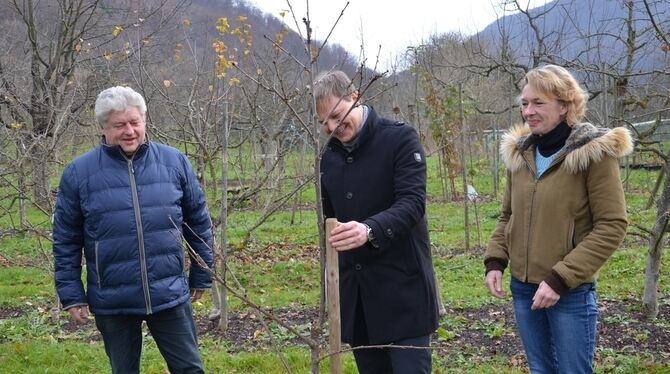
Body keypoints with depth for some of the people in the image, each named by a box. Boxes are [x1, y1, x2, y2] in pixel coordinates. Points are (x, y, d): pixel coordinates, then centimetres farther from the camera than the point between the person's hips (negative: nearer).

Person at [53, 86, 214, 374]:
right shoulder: (78, 172, -4)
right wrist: (71, 295, -2)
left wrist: (201, 276, 10)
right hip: (112, 303, 0)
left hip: (170, 295, 1)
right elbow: (65, 240, 1)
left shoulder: (174, 161, 0)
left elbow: (199, 221, 8)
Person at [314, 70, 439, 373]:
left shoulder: (400, 139, -8)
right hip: (354, 290, 6)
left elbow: (413, 202, -19)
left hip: (401, 286, -6)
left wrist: (370, 230, -37)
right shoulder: (328, 157, 10)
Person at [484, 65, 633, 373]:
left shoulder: (594, 152, -12)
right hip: (523, 288, 5)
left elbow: (612, 226, -14)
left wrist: (560, 278, -18)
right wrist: (495, 261, 0)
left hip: (571, 292, -5)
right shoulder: (520, 152, 6)